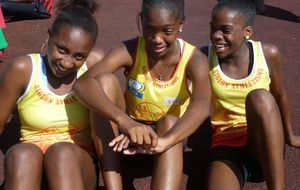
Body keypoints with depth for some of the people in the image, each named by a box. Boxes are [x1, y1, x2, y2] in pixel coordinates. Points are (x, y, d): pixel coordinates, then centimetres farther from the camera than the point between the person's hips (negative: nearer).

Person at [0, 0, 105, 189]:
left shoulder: (95, 64, -5)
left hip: (79, 164, 0)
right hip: (29, 161, 0)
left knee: (63, 153, -34)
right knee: (21, 154, -33)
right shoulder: (23, 69, -6)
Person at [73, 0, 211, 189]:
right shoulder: (130, 50, -19)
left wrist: (163, 141, -61)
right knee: (105, 80, -26)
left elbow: (201, 106, -42)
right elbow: (82, 83, -36)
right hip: (128, 130, 1)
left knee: (170, 122, -35)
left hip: (169, 132, -1)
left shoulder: (194, 59, -20)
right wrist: (125, 121, -53)